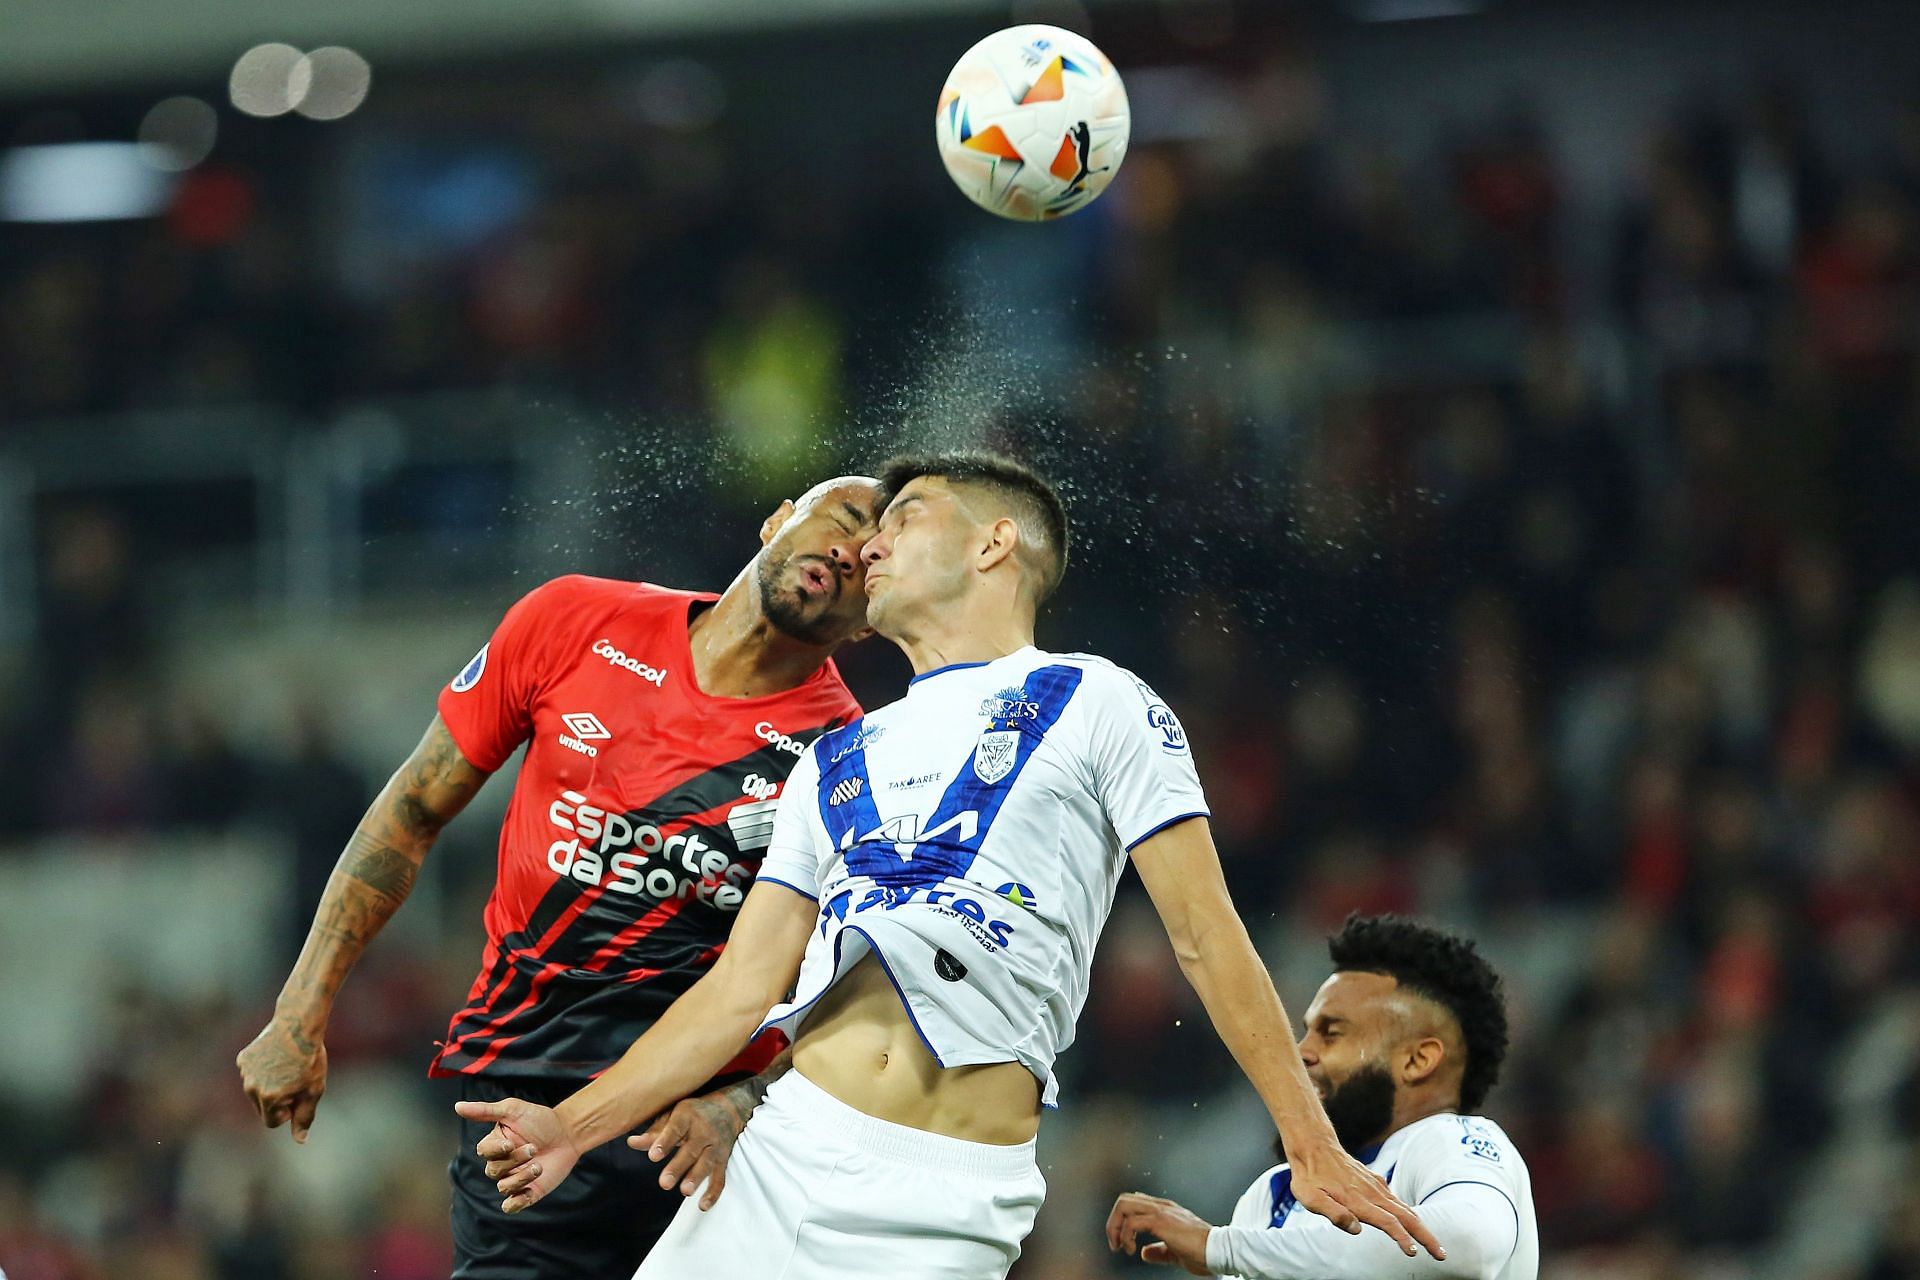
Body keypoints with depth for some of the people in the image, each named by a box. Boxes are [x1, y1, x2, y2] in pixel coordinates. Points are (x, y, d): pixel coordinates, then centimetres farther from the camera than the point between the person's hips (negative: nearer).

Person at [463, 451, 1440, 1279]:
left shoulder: (1094, 704, 8)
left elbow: (1205, 937, 3)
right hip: (783, 1154, 5)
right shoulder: (835, 765, 23)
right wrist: (578, 1122, 5)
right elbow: (744, 985, 17)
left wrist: (1313, 1145, -3)